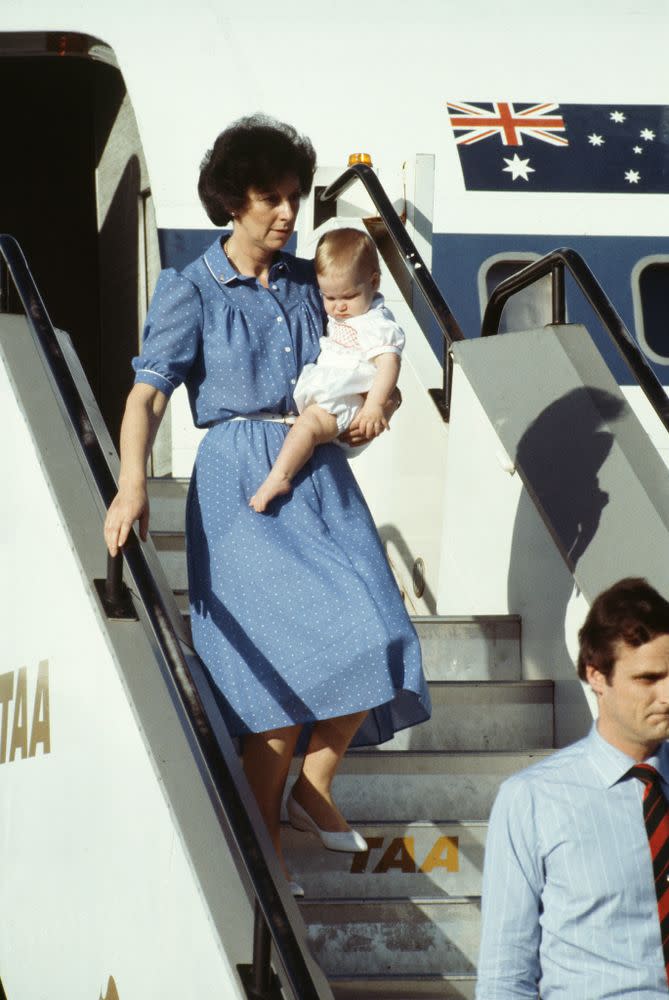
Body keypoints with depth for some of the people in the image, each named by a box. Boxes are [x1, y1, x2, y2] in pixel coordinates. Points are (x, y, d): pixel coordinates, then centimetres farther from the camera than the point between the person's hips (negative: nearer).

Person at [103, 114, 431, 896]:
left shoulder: (308, 282, 13)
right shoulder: (191, 291, -2)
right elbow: (149, 391, -12)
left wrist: (375, 406, -1)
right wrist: (131, 483, -28)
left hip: (321, 474, 5)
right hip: (241, 479, -5)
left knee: (372, 638, -8)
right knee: (285, 655, -13)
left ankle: (314, 787, 15)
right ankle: (264, 840, 1)